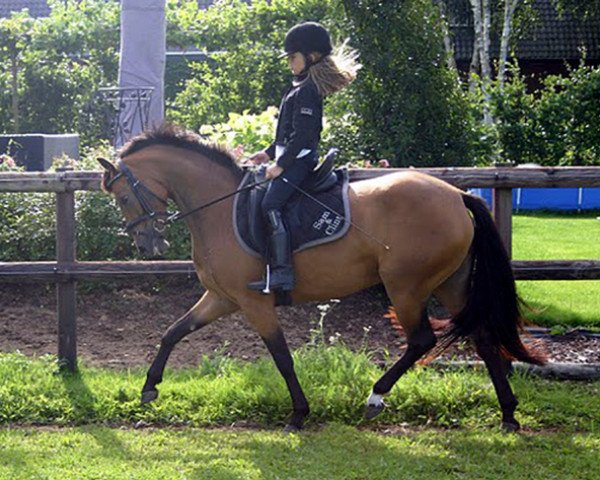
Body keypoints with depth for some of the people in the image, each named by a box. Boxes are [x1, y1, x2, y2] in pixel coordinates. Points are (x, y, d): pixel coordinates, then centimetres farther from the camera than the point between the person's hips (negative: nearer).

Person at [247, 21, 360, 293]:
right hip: (291, 158, 11)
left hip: (298, 160, -11)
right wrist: (269, 154, 22)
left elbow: (302, 135, -20)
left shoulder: (307, 92, -14)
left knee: (270, 205, -25)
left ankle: (281, 272, -32)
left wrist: (280, 164, -19)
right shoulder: (300, 88, 18)